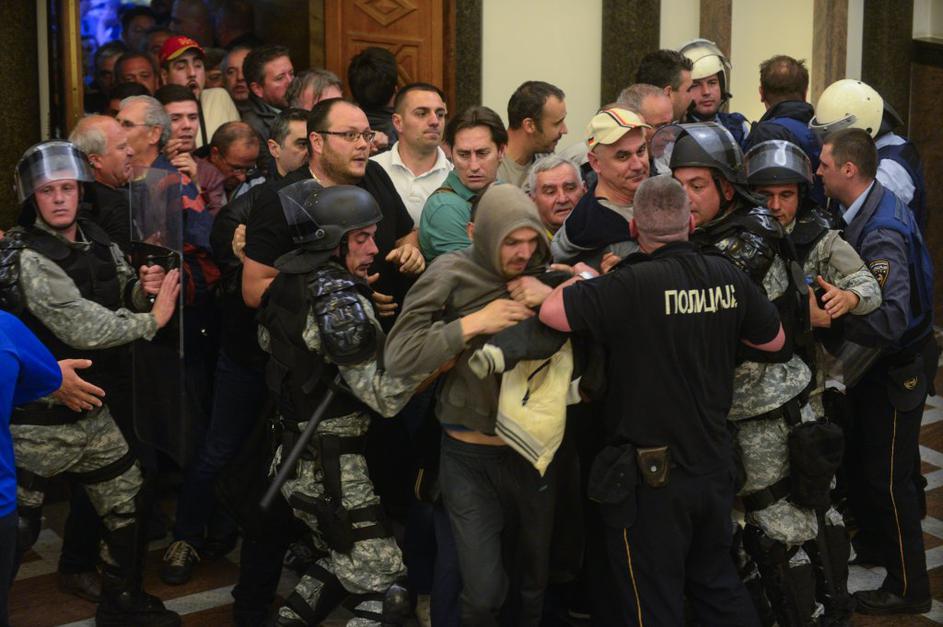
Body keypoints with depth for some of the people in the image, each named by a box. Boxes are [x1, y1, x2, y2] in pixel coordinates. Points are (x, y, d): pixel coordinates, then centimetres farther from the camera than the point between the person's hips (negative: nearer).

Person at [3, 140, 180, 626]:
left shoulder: (97, 240, 2)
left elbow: (127, 293, 15)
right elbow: (83, 328, -25)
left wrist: (144, 287, -9)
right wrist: (152, 320, -14)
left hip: (91, 411, 7)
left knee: (126, 508, 17)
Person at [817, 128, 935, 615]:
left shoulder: (882, 232, -29)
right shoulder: (870, 207, 1)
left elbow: (889, 320, -36)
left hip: (897, 366, -9)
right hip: (877, 360, 9)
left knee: (887, 477, 3)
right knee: (857, 460, 23)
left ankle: (909, 588, 19)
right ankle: (873, 541, 46)